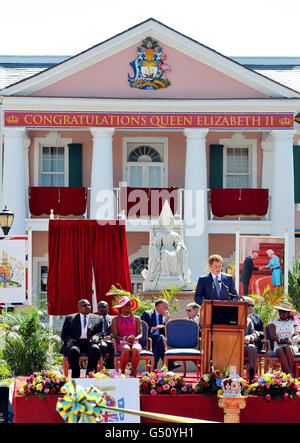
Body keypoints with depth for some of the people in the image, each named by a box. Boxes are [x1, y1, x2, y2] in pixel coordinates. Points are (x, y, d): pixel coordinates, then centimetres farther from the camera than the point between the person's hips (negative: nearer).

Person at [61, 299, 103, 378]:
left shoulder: (97, 319, 22)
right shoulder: (70, 318, 19)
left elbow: (100, 333, 15)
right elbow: (64, 333, 14)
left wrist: (96, 337, -10)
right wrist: (69, 339, -10)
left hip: (90, 343, 1)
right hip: (75, 342, -1)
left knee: (96, 349, -34)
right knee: (74, 350, -36)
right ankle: (75, 376, -26)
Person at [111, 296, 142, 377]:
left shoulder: (136, 319, 16)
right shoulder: (115, 320, 12)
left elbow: (140, 334, 8)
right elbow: (115, 336, 2)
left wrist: (135, 338, -16)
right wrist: (125, 339, -18)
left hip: (135, 343, 1)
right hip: (121, 343, -1)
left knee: (135, 350, -37)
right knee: (126, 349, -39)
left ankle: (133, 372, -22)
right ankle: (122, 372, -25)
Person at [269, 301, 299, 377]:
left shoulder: (293, 322, 18)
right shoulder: (274, 323, 17)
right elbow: (272, 336, 2)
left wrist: (291, 339, -20)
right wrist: (282, 340, -18)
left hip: (292, 345, 0)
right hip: (278, 346, 0)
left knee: (288, 349, -37)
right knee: (280, 351, -37)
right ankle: (290, 374, -52)